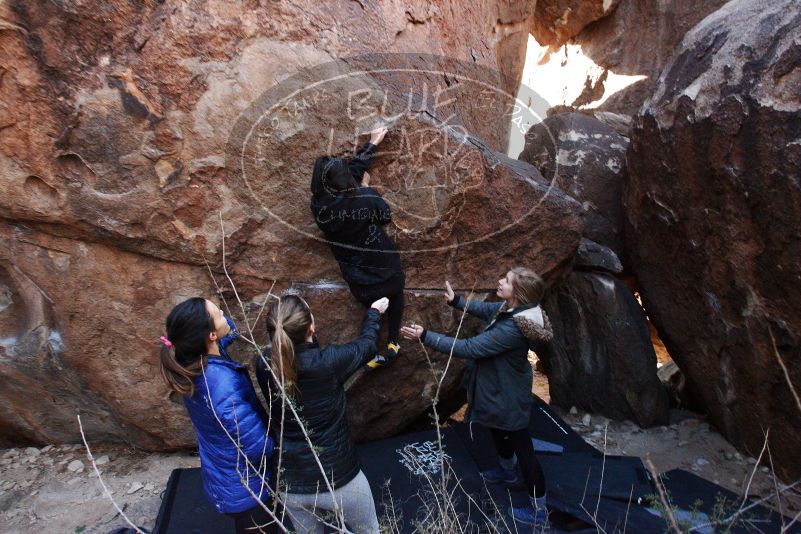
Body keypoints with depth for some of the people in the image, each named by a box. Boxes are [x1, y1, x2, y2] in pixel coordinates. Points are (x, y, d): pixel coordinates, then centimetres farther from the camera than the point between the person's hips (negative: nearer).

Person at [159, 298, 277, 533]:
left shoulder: (191, 364, -14)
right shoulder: (225, 386, -39)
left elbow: (229, 332, 7)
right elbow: (258, 447, -29)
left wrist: (211, 312, -8)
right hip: (243, 488, -7)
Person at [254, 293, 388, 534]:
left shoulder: (264, 366, -16)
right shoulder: (328, 361, -26)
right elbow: (367, 344, -5)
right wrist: (374, 312, 13)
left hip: (291, 485, 4)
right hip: (339, 479, -3)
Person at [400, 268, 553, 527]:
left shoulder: (512, 329, -38)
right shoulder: (512, 309, -11)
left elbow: (468, 348, -35)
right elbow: (486, 309, 12)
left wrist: (425, 336, -31)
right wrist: (457, 301, 11)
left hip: (508, 398, -9)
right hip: (500, 389, 9)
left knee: (522, 449, 10)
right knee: (499, 433, 32)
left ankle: (538, 511, 32)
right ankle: (508, 470, 61)